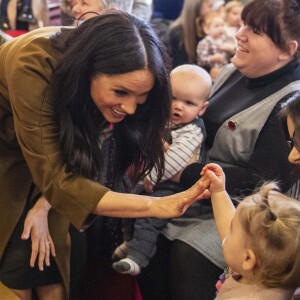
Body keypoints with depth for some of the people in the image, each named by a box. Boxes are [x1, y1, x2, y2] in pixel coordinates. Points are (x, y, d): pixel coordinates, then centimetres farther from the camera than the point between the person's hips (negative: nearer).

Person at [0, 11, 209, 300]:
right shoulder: (32, 68, -38)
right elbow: (56, 179, -35)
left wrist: (43, 205, -21)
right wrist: (155, 206, -42)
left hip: (46, 144, 4)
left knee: (47, 269, -2)